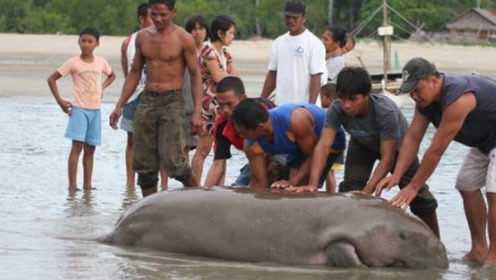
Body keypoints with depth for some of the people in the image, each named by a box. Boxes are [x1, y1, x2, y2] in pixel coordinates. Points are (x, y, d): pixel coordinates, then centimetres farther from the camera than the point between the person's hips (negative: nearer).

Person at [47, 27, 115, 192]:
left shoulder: (101, 62, 6)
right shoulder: (73, 63, -5)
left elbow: (111, 76, 27)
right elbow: (52, 79, -2)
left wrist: (102, 88, 9)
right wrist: (60, 101, -7)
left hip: (95, 110, 4)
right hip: (79, 109, -4)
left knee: (90, 149, 7)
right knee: (77, 146, -12)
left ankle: (87, 185, 12)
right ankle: (72, 185, -13)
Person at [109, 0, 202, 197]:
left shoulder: (184, 39, -5)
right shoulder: (143, 37, 9)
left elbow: (195, 75, -3)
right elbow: (135, 72, 17)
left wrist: (197, 112, -12)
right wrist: (119, 106, 12)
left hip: (172, 101, -5)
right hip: (147, 101, 5)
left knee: (172, 161, -15)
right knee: (144, 163, 3)